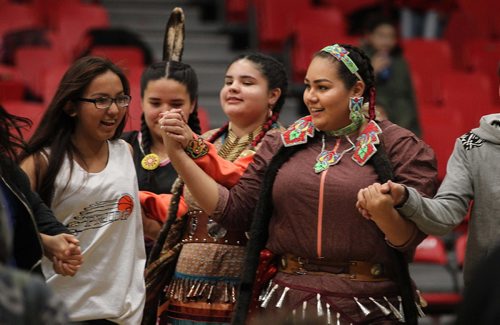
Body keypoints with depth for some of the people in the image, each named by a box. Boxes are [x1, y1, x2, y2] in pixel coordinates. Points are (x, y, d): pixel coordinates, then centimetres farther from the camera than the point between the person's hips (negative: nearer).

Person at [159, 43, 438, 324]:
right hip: (287, 301, 3)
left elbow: (410, 238, -8)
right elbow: (233, 210, 4)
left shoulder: (398, 146, -3)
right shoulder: (283, 146, 9)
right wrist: (179, 154, 0)